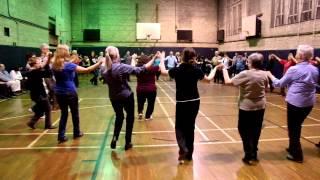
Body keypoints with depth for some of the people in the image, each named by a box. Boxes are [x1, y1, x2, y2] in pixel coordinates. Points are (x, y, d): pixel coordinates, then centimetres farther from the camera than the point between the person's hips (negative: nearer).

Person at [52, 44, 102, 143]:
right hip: (70, 92, -5)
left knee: (64, 113, 14)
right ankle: (76, 133, 28)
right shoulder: (69, 65, -16)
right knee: (75, 113, 14)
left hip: (59, 93, 5)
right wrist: (99, 63, -10)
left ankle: (61, 136, 10)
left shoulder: (54, 65, 0)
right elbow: (86, 70, -16)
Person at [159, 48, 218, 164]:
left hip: (182, 103, -3)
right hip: (195, 102, 3)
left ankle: (183, 150, -12)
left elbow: (163, 72, 8)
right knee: (190, 126, 14)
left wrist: (162, 59, 23)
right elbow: (209, 79, 11)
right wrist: (215, 68, 26)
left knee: (180, 127, 9)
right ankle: (189, 154, 23)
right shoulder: (196, 70, -6)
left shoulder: (177, 70, -11)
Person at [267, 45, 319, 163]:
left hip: (295, 102, -7)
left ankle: (297, 155, 13)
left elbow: (279, 84, -3)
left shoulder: (294, 69, -13)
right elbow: (315, 84, 20)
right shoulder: (315, 70, 6)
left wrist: (270, 75, 11)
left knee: (293, 128, 6)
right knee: (297, 126, 20)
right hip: (309, 103, 7)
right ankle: (293, 148, 32)